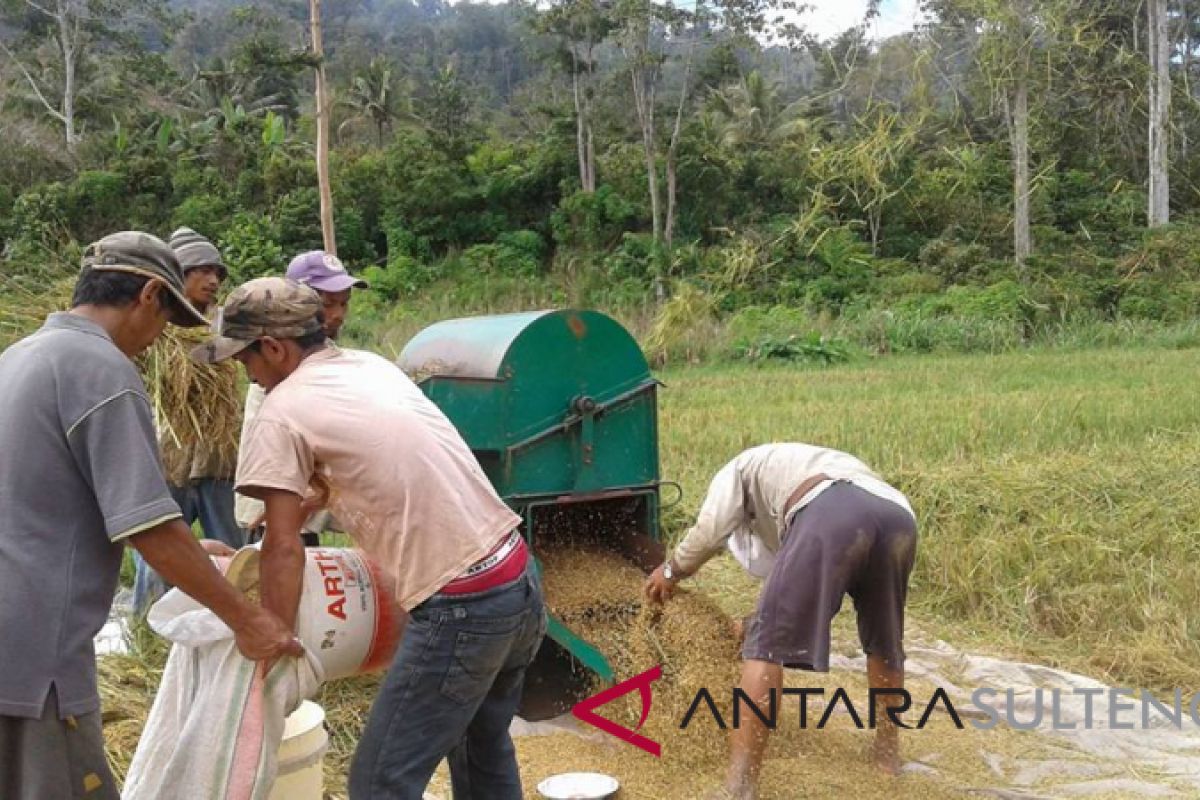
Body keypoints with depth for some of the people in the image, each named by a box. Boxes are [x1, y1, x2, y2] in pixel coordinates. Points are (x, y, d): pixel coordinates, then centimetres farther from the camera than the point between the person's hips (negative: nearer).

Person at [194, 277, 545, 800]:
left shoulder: (282, 412, -7)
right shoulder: (372, 366, 15)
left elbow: (284, 550, -8)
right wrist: (300, 506, 36)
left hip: (461, 610, -9)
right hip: (519, 582, 9)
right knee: (484, 748, 28)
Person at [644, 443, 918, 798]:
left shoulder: (743, 468, 32)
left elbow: (709, 530, 16)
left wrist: (671, 571, 34)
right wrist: (762, 619, 56)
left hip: (830, 513, -6)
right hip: (897, 515, 7)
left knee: (767, 644, 1)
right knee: (884, 641, 29)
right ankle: (888, 752, 45)